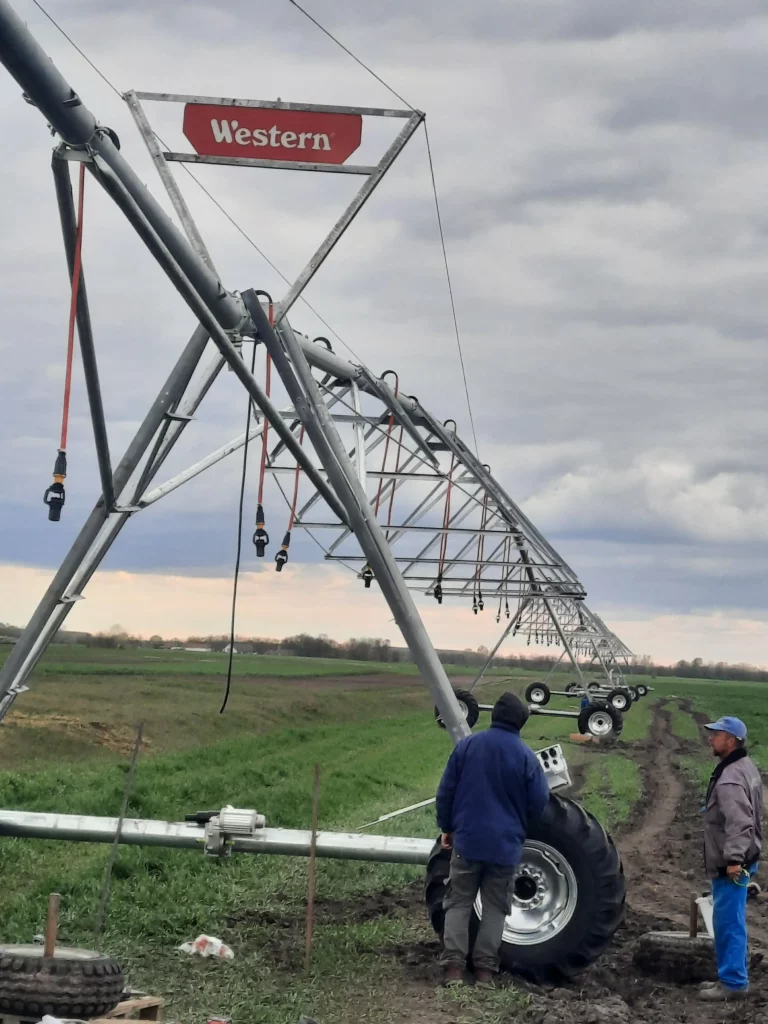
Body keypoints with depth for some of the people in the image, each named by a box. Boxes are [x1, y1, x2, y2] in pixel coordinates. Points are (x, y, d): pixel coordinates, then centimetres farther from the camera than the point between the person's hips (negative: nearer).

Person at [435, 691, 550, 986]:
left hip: (467, 840, 1)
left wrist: (446, 827, 13)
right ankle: (485, 967, 7)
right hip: (505, 845, -1)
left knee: (459, 903, 9)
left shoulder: (467, 746, -3)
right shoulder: (526, 757, -8)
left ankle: (453, 964, 0)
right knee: (495, 907, 10)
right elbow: (539, 802, -2)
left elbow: (446, 791, 1)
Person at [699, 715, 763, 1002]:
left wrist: (734, 858, -35)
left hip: (730, 866, -11)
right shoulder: (746, 767, 13)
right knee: (732, 922, 17)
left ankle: (733, 983, 1)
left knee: (728, 922, -5)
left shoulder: (731, 778, -22)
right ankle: (731, 977, 25)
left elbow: (739, 822, -32)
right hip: (740, 859, 11)